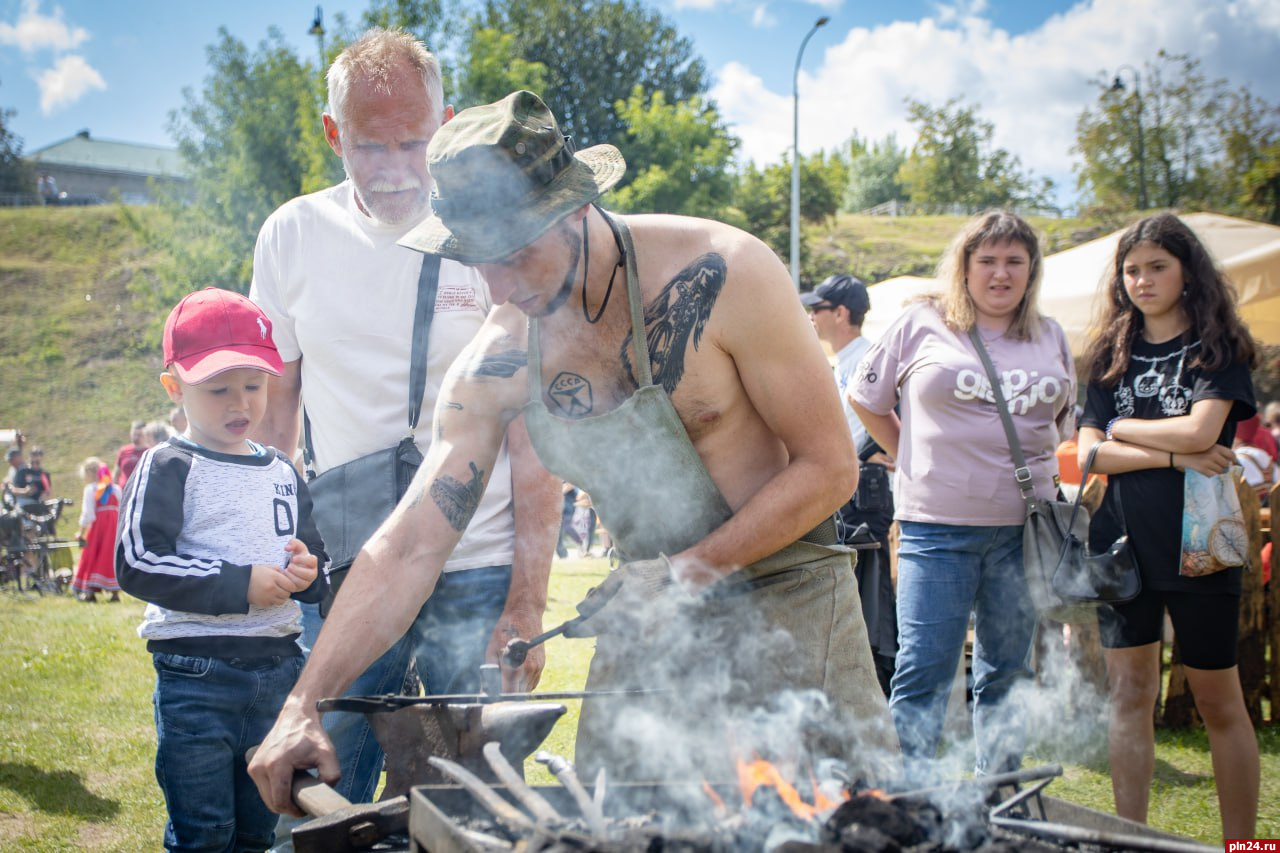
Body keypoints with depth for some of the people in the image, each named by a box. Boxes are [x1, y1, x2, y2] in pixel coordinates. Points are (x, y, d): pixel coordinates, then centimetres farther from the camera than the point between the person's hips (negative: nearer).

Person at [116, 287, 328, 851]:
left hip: (278, 671, 6)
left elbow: (319, 561, 22)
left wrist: (306, 571, -3)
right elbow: (138, 564, -16)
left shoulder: (282, 472, 13)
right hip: (197, 673, -6)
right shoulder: (168, 468, -6)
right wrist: (241, 585, -18)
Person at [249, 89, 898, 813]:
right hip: (649, 621, 4)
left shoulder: (724, 275, -20)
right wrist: (304, 704, -16)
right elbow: (408, 546, -7)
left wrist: (692, 569, -21)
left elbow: (830, 468, -14)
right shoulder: (497, 363, -8)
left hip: (787, 597, -3)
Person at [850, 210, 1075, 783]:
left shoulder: (1051, 338, 12)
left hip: (1023, 529, 4)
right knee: (922, 671, -6)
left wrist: (1036, 468, 10)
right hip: (938, 527, -3)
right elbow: (866, 399, 9)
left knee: (1008, 673, 11)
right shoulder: (922, 324, 1)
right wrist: (917, 463, 8)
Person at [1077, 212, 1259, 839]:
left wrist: (1123, 427, -3)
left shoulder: (1220, 348, 1)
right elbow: (1091, 453, 0)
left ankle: (1241, 839, 13)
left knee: (1218, 701, 3)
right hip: (1122, 541, 4)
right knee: (1129, 693, 4)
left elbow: (1201, 430, -16)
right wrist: (1174, 455, -12)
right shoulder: (1112, 356, 10)